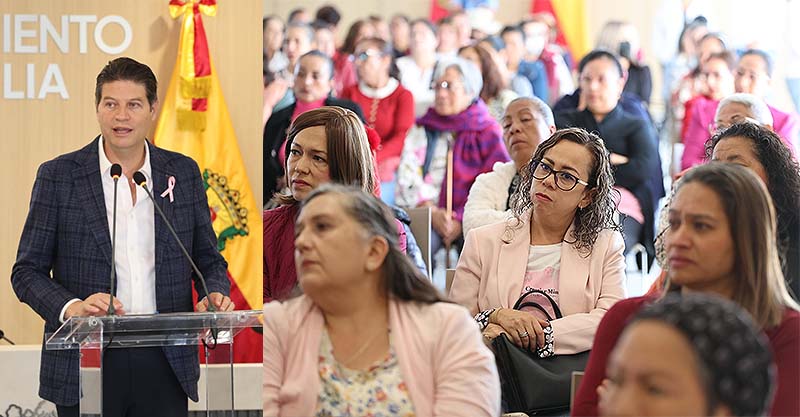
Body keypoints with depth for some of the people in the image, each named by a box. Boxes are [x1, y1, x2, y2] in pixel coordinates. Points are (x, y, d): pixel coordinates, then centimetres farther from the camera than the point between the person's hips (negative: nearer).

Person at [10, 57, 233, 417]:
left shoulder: (183, 173, 9)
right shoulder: (58, 176, 1)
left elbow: (209, 261, 16)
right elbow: (27, 271, 0)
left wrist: (215, 294, -6)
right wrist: (71, 307, -18)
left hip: (164, 367, 2)